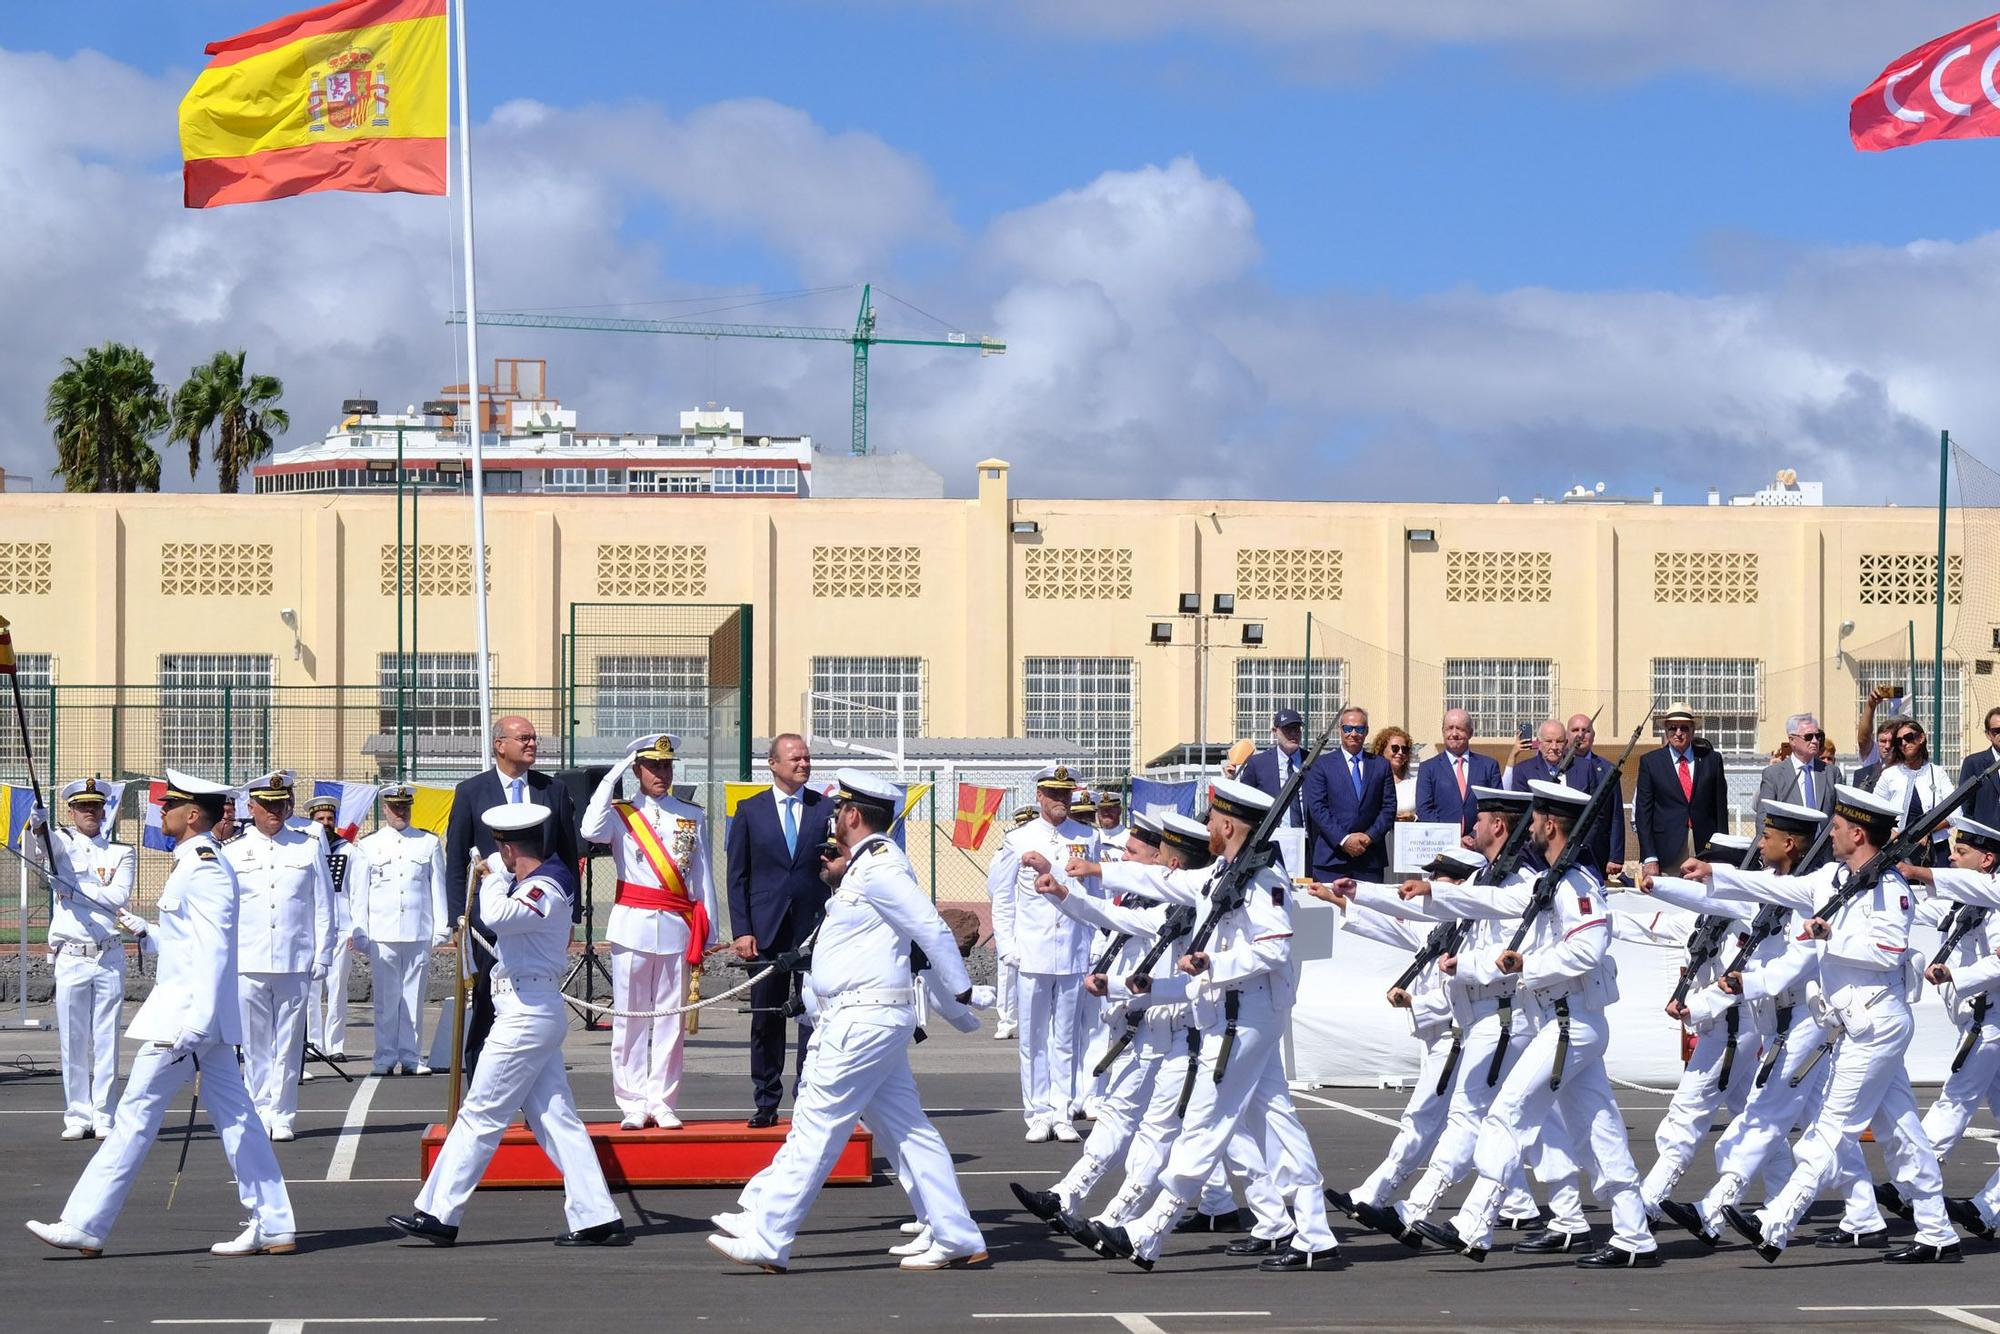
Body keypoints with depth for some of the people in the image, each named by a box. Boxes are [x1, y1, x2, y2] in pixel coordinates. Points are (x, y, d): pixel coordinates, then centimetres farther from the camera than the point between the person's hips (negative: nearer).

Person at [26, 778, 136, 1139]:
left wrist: (73, 888, -14)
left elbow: (119, 897, -7)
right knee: (72, 1040, 1)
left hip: (109, 958, 1)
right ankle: (77, 1116, 6)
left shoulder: (121, 852, 8)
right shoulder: (61, 843, 5)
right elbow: (34, 850, -18)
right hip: (70, 957, 0)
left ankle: (103, 1115, 7)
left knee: (106, 1039, 2)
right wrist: (35, 827, -40)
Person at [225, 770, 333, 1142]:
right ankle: (261, 1111, 11)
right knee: (256, 1045, 2)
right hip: (248, 965, 0)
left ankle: (282, 1115, 6)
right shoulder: (232, 851, 7)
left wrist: (322, 956, 4)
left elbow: (323, 905, 8)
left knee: (289, 1043, 1)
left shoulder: (309, 846, 7)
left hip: (295, 963, 0)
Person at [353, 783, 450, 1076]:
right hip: (382, 935, 0)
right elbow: (360, 894, 9)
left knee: (414, 997, 2)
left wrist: (441, 929, 3)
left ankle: (411, 1056, 7)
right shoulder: (369, 845, 9)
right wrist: (360, 935, 4)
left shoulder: (429, 843, 10)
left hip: (419, 933, 0)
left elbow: (438, 888, 9)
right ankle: (386, 1057, 4)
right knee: (386, 999, -1)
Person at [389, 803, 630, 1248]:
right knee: (556, 1118, 8)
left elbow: (498, 916, -35)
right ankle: (597, 1219, 6)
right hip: (536, 1011, 10)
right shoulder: (540, 884, 15)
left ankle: (438, 1215, -1)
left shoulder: (544, 890, -16)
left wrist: (494, 877, -17)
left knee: (479, 1114, -5)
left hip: (526, 1014, -10)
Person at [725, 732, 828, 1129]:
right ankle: (766, 1105, 12)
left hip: (815, 929, 0)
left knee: (814, 1019, -3)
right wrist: (742, 931, -3)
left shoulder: (827, 809, 6)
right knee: (765, 1021, 5)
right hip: (766, 931, 0)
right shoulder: (749, 811, 6)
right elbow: (737, 876, 5)